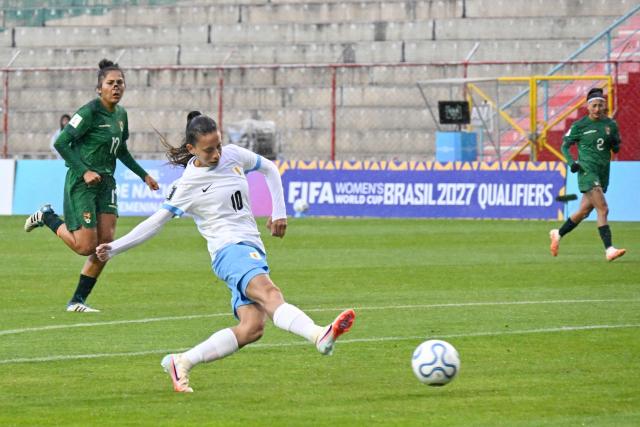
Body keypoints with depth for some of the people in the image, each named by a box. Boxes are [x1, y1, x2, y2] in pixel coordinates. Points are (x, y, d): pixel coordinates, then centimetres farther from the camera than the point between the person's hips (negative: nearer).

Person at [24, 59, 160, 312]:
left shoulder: (121, 114, 10)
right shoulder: (90, 112, -14)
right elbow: (61, 143, -16)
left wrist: (143, 175, 24)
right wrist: (83, 172, -20)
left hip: (106, 182, 7)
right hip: (81, 184, -7)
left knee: (105, 244, -3)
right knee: (85, 246, -8)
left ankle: (77, 301, 6)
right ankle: (47, 217, 18)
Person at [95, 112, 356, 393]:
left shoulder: (233, 155, 12)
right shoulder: (188, 184, 0)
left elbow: (269, 169, 29)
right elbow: (157, 221, 6)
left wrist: (279, 212, 19)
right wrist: (114, 248, 1)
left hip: (254, 252, 7)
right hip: (229, 249, -6)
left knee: (251, 328, -13)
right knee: (269, 293, -34)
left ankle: (181, 363, -5)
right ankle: (319, 336, -61)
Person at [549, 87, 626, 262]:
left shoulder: (611, 125, 8)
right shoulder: (579, 126, -3)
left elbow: (616, 149, 15)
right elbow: (565, 145, 4)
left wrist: (614, 142, -8)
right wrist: (571, 162, -13)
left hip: (603, 172, 6)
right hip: (587, 170, -6)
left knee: (584, 211, 13)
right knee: (603, 209, -19)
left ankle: (557, 234, 36)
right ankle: (609, 250, -23)